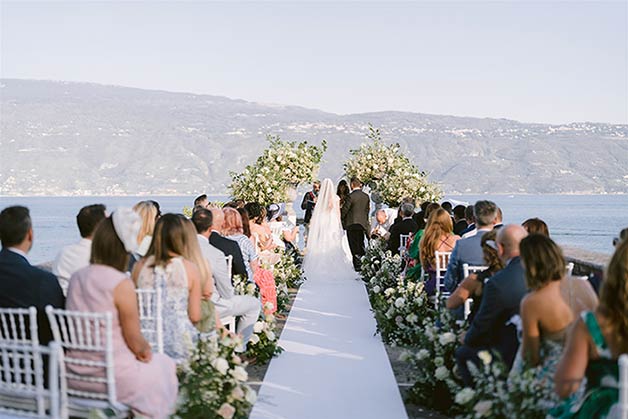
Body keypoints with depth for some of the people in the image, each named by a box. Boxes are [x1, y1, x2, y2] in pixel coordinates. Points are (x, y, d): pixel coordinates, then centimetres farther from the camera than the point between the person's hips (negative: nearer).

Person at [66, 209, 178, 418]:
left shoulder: (76, 278, 1)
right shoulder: (121, 284, -19)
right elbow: (135, 342, -15)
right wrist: (146, 349, 9)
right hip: (112, 376, -7)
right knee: (166, 365, 20)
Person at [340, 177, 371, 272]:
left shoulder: (351, 196, -16)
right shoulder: (366, 196, 3)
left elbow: (344, 210, -11)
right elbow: (367, 210, 10)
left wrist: (341, 220, 5)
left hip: (352, 224, -6)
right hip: (363, 224, 6)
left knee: (354, 246, 1)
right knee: (360, 244, 15)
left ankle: (358, 265, 1)